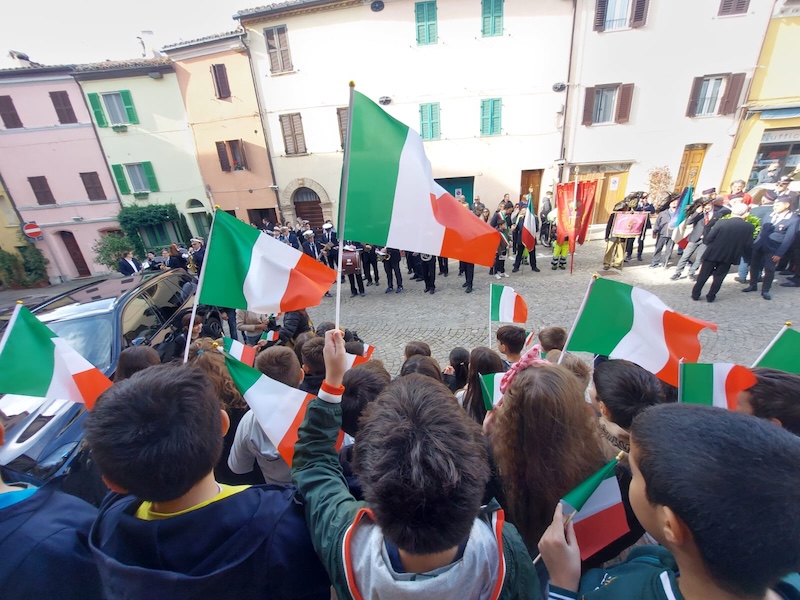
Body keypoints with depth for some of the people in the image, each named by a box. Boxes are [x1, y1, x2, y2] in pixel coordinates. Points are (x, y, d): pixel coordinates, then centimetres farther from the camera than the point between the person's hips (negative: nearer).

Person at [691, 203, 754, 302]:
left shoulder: (721, 222, -14)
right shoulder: (749, 227, -5)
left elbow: (708, 239, -13)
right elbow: (748, 246, -1)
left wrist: (711, 246, 8)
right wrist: (746, 257, 15)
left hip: (713, 253, -2)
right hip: (730, 256, 2)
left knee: (703, 275, 9)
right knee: (719, 276, 14)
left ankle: (695, 294, 16)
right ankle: (711, 296, 17)